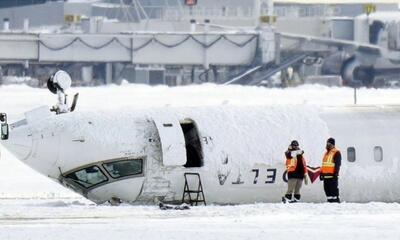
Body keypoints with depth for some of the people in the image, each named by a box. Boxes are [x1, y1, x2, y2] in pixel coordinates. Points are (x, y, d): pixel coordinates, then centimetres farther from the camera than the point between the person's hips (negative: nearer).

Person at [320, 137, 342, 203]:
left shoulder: (336, 153, -6)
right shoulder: (327, 153, 21)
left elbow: (337, 164, -13)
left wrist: (336, 173, -20)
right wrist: (321, 173, 21)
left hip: (332, 175, -9)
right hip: (326, 175, 9)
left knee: (334, 189, -10)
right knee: (327, 190, 8)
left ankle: (336, 202, -9)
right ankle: (330, 202, 12)